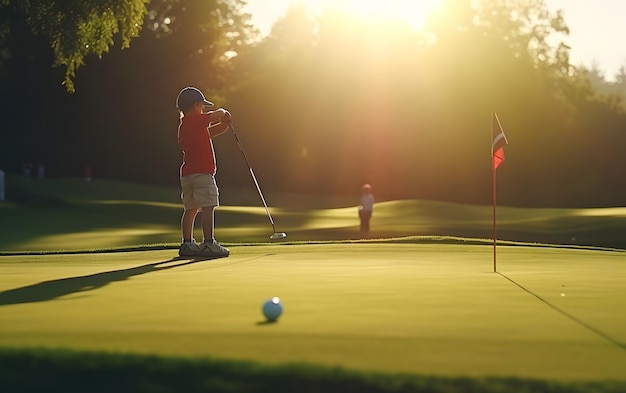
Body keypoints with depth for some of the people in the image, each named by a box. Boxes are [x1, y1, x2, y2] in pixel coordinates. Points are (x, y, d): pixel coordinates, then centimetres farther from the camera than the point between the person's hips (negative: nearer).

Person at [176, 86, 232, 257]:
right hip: (202, 172, -9)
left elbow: (207, 134, 28)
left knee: (191, 209, 12)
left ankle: (187, 244, 13)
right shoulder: (196, 120, -8)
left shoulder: (184, 125, 19)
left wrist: (223, 125, 18)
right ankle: (209, 244, -13)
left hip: (187, 173, 9)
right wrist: (222, 112, 21)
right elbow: (218, 114, -1)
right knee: (208, 208, -9)